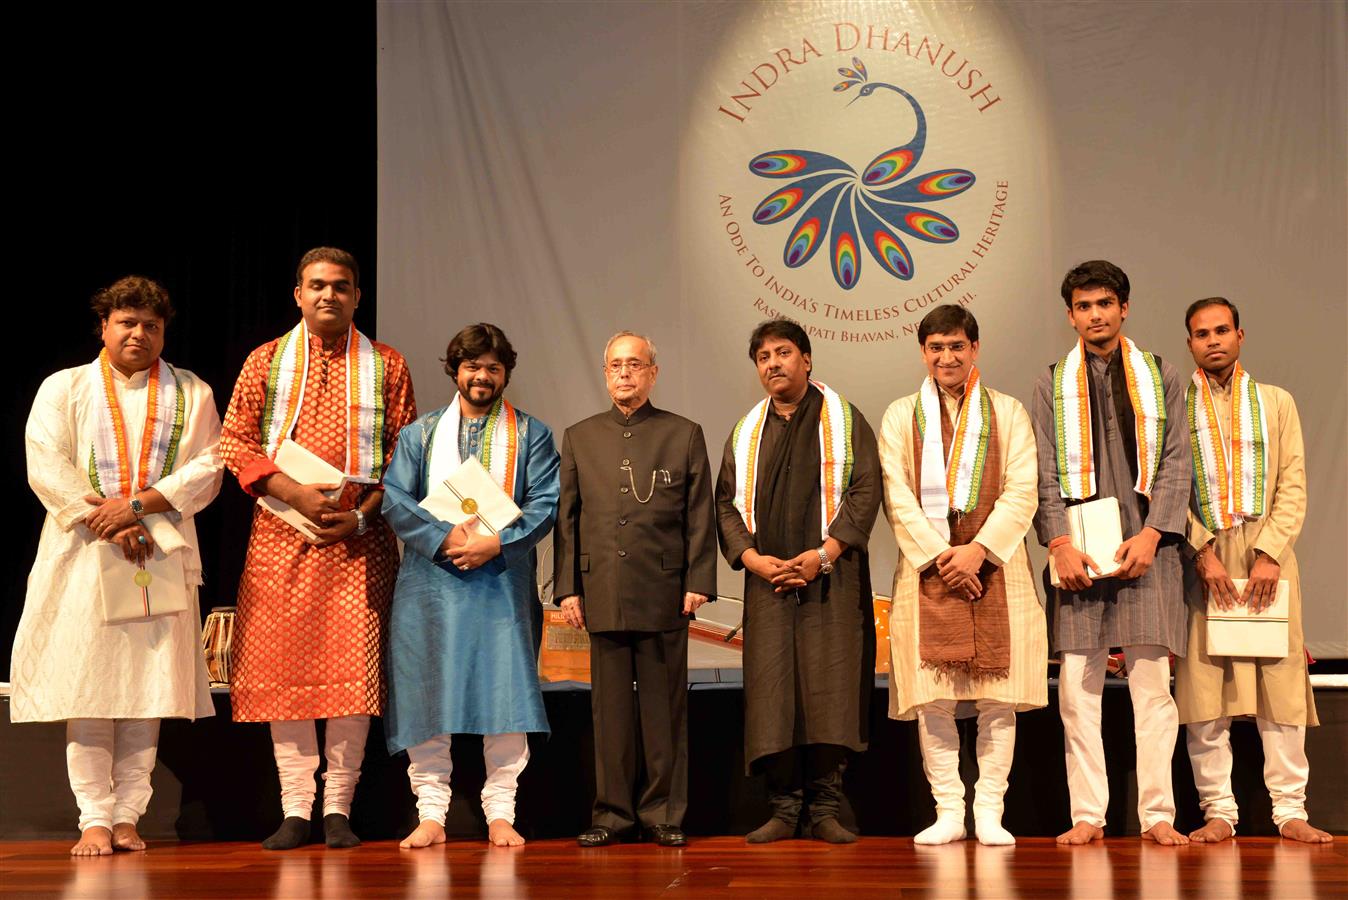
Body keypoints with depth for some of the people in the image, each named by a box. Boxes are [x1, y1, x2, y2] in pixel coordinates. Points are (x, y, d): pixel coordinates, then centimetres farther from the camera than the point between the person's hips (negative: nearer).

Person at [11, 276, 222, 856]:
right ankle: (94, 819, -2)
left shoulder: (191, 394, 13)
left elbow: (207, 469, 1)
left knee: (148, 685, -2)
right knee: (85, 683, -5)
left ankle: (127, 816, 3)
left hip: (160, 554, 1)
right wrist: (110, 525, -11)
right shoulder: (63, 388, 11)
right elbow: (46, 467, -1)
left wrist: (137, 506, -12)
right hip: (83, 556, -1)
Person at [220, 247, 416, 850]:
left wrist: (363, 513, -8)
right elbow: (235, 442, 4)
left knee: (354, 665, -4)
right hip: (281, 536, 1)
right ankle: (294, 810, 5)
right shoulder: (266, 361, 11)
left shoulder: (387, 366, 10)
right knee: (284, 664, 0)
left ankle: (339, 807, 3)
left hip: (359, 536, -1)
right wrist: (292, 492, -11)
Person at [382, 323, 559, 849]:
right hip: (431, 583, 1)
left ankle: (500, 813, 2)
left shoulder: (531, 436, 12)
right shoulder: (420, 434, 15)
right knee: (427, 696, -2)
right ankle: (431, 815, 4)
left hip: (503, 583, -1)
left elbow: (545, 504, 1)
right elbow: (394, 501, 3)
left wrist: (496, 542, -14)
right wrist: (445, 539, -12)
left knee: (505, 693, -5)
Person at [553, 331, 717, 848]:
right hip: (603, 595, 2)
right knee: (610, 707, 5)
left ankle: (663, 813, 10)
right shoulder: (579, 438, 13)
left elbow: (700, 516, 4)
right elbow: (566, 517, 11)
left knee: (663, 707, 2)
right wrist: (566, 588, 3)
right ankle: (612, 812, 13)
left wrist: (698, 583, -4)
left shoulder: (685, 435, 8)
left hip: (663, 594, -2)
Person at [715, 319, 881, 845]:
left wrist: (823, 554, -13)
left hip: (831, 579, -2)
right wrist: (754, 559, -6)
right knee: (772, 693, -2)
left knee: (830, 688, -6)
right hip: (767, 579, 3)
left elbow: (865, 490, -2)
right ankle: (784, 809, 4)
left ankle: (825, 809, 0)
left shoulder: (843, 420, 7)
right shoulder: (747, 432, 16)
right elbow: (727, 504, 11)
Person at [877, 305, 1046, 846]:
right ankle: (948, 812, 3)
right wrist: (939, 554, -9)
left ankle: (989, 812, 3)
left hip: (995, 566, 0)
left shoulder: (1008, 412, 11)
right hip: (927, 566, 0)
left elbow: (1022, 492, 1)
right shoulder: (900, 415, 12)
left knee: (998, 698, -3)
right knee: (932, 699, -3)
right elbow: (897, 496, 3)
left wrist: (979, 549, -12)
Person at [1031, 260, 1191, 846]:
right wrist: (1059, 543, -8)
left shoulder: (1160, 377, 13)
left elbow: (1175, 464, 6)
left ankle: (1157, 813, 0)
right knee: (1079, 682, -3)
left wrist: (1151, 534, -8)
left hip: (1145, 546, 0)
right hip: (1078, 550, 0)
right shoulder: (1052, 385, 13)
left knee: (1152, 680, -4)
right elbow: (1044, 474, 6)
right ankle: (1087, 814, 1)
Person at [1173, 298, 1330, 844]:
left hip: (1267, 555, 1)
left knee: (1281, 683, -1)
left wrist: (1269, 553, -8)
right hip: (1202, 558, -1)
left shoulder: (1276, 403, 14)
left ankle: (1290, 809, 4)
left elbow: (1293, 487, 5)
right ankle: (1218, 811, 3)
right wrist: (1203, 553, -12)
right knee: (1203, 687, -3)